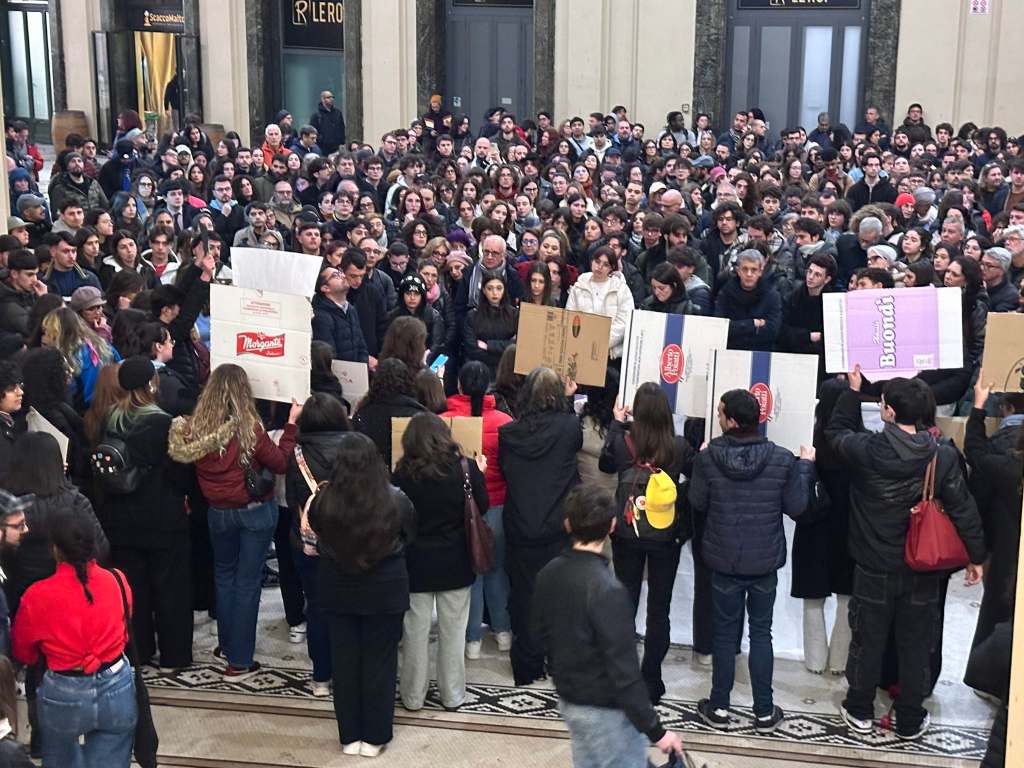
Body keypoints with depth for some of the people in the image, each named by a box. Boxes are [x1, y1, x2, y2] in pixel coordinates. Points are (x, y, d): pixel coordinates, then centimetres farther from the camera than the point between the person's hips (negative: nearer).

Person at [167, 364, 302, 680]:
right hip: (256, 511, -4)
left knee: (224, 575, 23)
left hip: (218, 512, 4)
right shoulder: (248, 428, -22)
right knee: (248, 582, 4)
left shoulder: (195, 427, -11)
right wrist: (291, 423, -5)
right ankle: (239, 661, 6)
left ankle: (228, 645, 34)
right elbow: (281, 463, -11)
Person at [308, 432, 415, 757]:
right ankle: (374, 736, 20)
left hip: (338, 590, 1)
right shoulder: (396, 500, -18)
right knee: (379, 662, 11)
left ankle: (350, 736, 24)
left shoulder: (324, 502, -18)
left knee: (344, 661, 14)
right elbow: (410, 537, 1)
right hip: (385, 591, -1)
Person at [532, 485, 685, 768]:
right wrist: (655, 729, -18)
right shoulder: (607, 589, -28)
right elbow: (623, 670, -26)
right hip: (605, 709, -8)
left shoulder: (548, 574, -4)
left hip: (568, 699, 8)